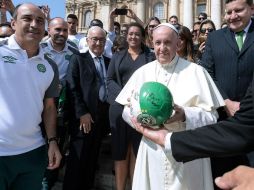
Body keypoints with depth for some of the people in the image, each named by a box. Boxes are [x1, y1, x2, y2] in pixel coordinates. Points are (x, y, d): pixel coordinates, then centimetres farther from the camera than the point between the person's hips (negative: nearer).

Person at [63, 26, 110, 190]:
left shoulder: (109, 61, 14)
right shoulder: (78, 59, 1)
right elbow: (72, 88, -8)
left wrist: (110, 111, 1)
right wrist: (82, 113, -14)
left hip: (103, 116, 4)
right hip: (85, 116, -4)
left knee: (92, 157, 14)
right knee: (78, 158, 3)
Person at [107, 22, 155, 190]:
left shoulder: (151, 57, 7)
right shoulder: (117, 57, 14)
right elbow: (109, 80, 6)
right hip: (120, 107, 2)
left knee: (138, 150, 6)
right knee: (120, 150, 7)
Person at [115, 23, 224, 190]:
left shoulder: (196, 72, -5)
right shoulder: (142, 72, 4)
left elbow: (211, 116, -7)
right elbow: (127, 111, 3)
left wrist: (184, 116, -24)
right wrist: (140, 113, -18)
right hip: (152, 149, 2)